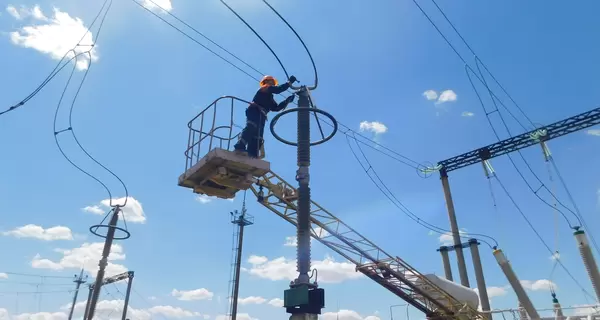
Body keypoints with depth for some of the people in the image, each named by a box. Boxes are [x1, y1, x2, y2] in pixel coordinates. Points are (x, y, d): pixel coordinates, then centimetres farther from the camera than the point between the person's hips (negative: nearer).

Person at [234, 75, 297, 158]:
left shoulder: (269, 98, 36)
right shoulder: (265, 88, 13)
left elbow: (276, 108, 25)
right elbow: (278, 90, -6)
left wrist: (287, 101, 18)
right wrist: (289, 82, -1)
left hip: (261, 115, 9)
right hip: (254, 111, -9)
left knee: (258, 137, -4)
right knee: (252, 127, -32)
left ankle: (252, 155, -15)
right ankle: (240, 146, -45)